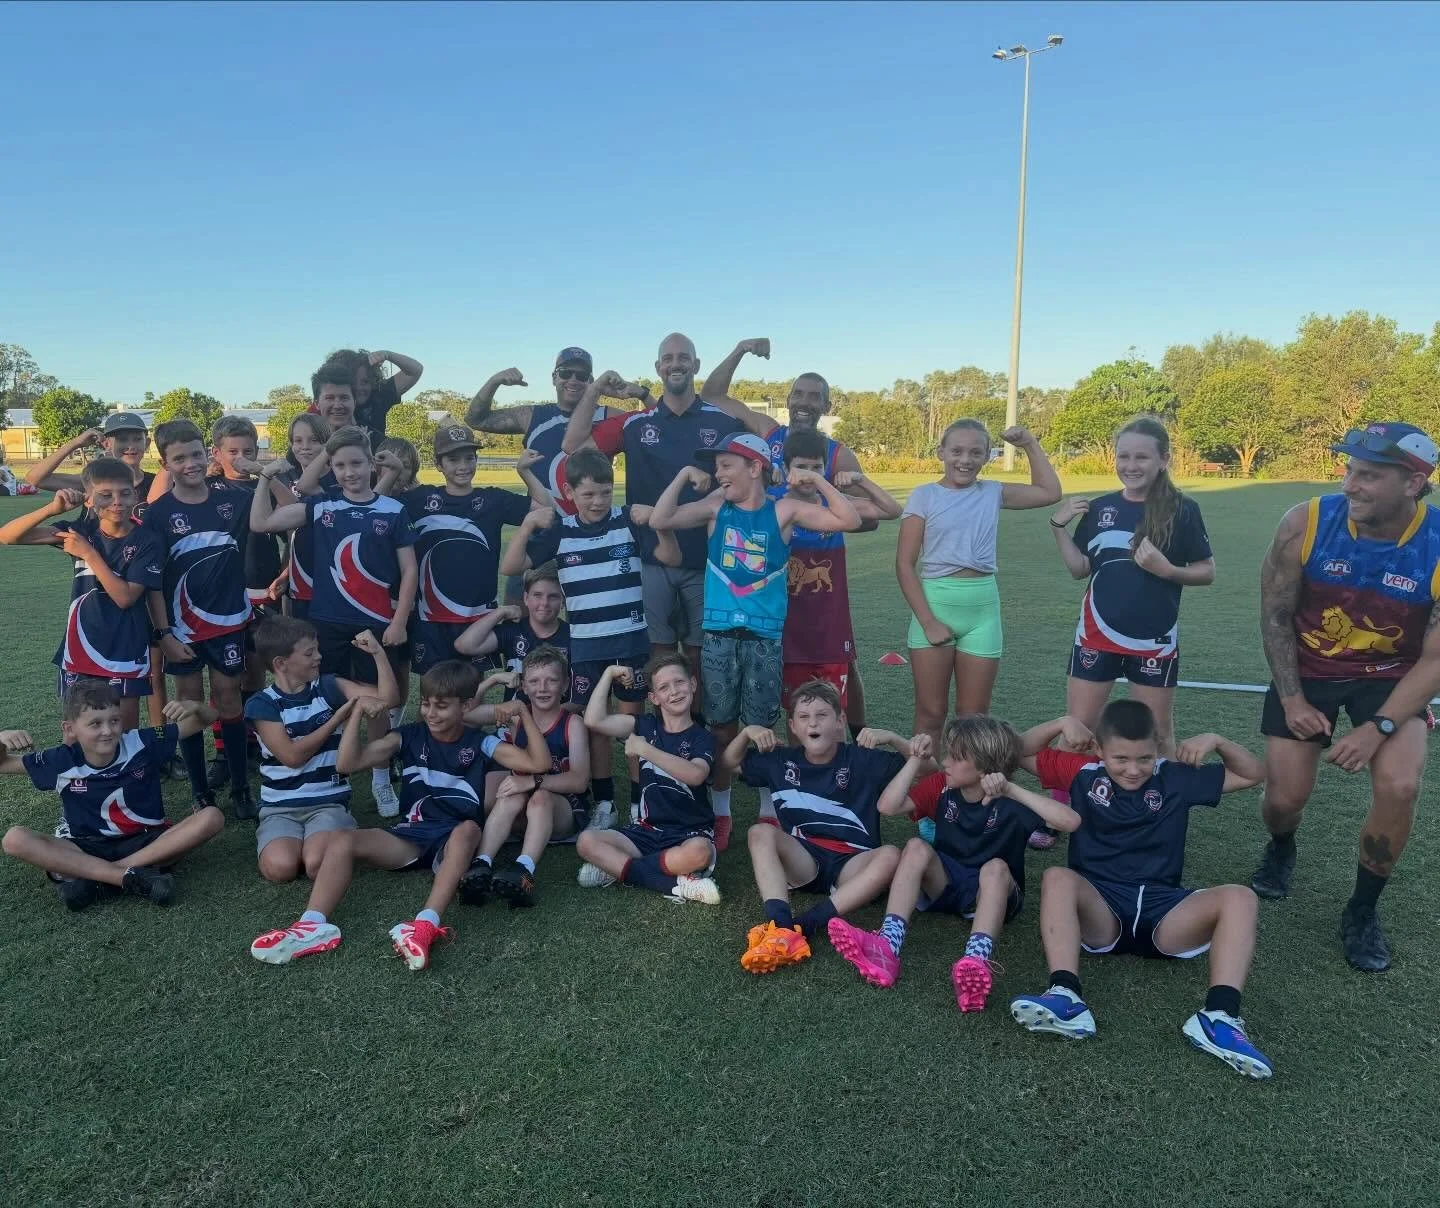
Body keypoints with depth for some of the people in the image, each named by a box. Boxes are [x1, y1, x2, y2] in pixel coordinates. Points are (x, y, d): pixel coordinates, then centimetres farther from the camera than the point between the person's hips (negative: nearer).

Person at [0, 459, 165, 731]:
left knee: (125, 730, 7)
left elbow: (125, 597, -17)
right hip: (81, 648, 3)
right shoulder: (81, 531, -1)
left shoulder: (147, 543, -11)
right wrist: (53, 508, -18)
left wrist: (88, 554, -18)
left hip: (125, 652, -3)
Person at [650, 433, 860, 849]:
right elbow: (659, 521, -5)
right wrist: (684, 476, -5)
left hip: (765, 635, -2)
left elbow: (849, 522, -5)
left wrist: (818, 482, -10)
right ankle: (721, 813, 24)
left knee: (761, 728, 5)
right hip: (718, 633, 2)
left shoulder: (784, 510, -1)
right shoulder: (715, 508, 3)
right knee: (722, 726, 10)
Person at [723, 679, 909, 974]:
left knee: (890, 856, -33)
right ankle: (780, 925, -43)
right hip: (803, 861, 2)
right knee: (761, 832, -25)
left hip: (851, 865, -2)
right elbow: (729, 762, 19)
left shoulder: (863, 760, -1)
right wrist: (747, 733, 0)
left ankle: (806, 924, -41)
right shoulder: (781, 761, 7)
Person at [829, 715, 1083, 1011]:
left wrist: (1013, 791, -31)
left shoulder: (1009, 802, -14)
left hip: (992, 893, -3)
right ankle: (887, 947, -44)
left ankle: (976, 962, -58)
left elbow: (1071, 821, -30)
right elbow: (888, 806, -15)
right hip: (943, 884, 3)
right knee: (917, 847, -26)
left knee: (996, 867, -35)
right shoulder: (942, 786, -4)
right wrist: (916, 760, -17)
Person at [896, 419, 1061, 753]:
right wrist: (928, 621, -13)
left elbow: (1050, 493, 20)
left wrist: (1030, 445, 11)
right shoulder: (925, 496, -3)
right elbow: (905, 564, -6)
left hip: (982, 608, 3)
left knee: (974, 715, 9)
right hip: (935, 603, -3)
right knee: (930, 713, 5)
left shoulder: (993, 493, 7)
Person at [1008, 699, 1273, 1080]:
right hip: (1100, 911, -1)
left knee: (1239, 898, -25)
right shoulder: (1084, 774, 6)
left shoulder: (1176, 778, 9)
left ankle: (1218, 1016, -41)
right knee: (1057, 878, -34)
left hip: (1163, 913, 2)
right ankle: (1066, 999, -49)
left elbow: (1253, 774, 17)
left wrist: (1216, 742, -1)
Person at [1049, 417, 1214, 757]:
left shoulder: (1183, 510, -6)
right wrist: (1059, 527, -4)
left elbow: (1207, 572, -2)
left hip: (1154, 640, -2)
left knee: (1158, 734, 10)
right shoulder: (1099, 508, 3)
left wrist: (1166, 569, -20)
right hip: (1097, 636, 2)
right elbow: (1080, 569, 6)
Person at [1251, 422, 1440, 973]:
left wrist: (1380, 727, -22)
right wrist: (1292, 700, -11)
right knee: (1285, 795, -3)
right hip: (1307, 671, 0)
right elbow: (1276, 616, -9)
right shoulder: (1306, 524, -22)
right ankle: (1280, 850, 37)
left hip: (1390, 678, 0)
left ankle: (1363, 911, 5)